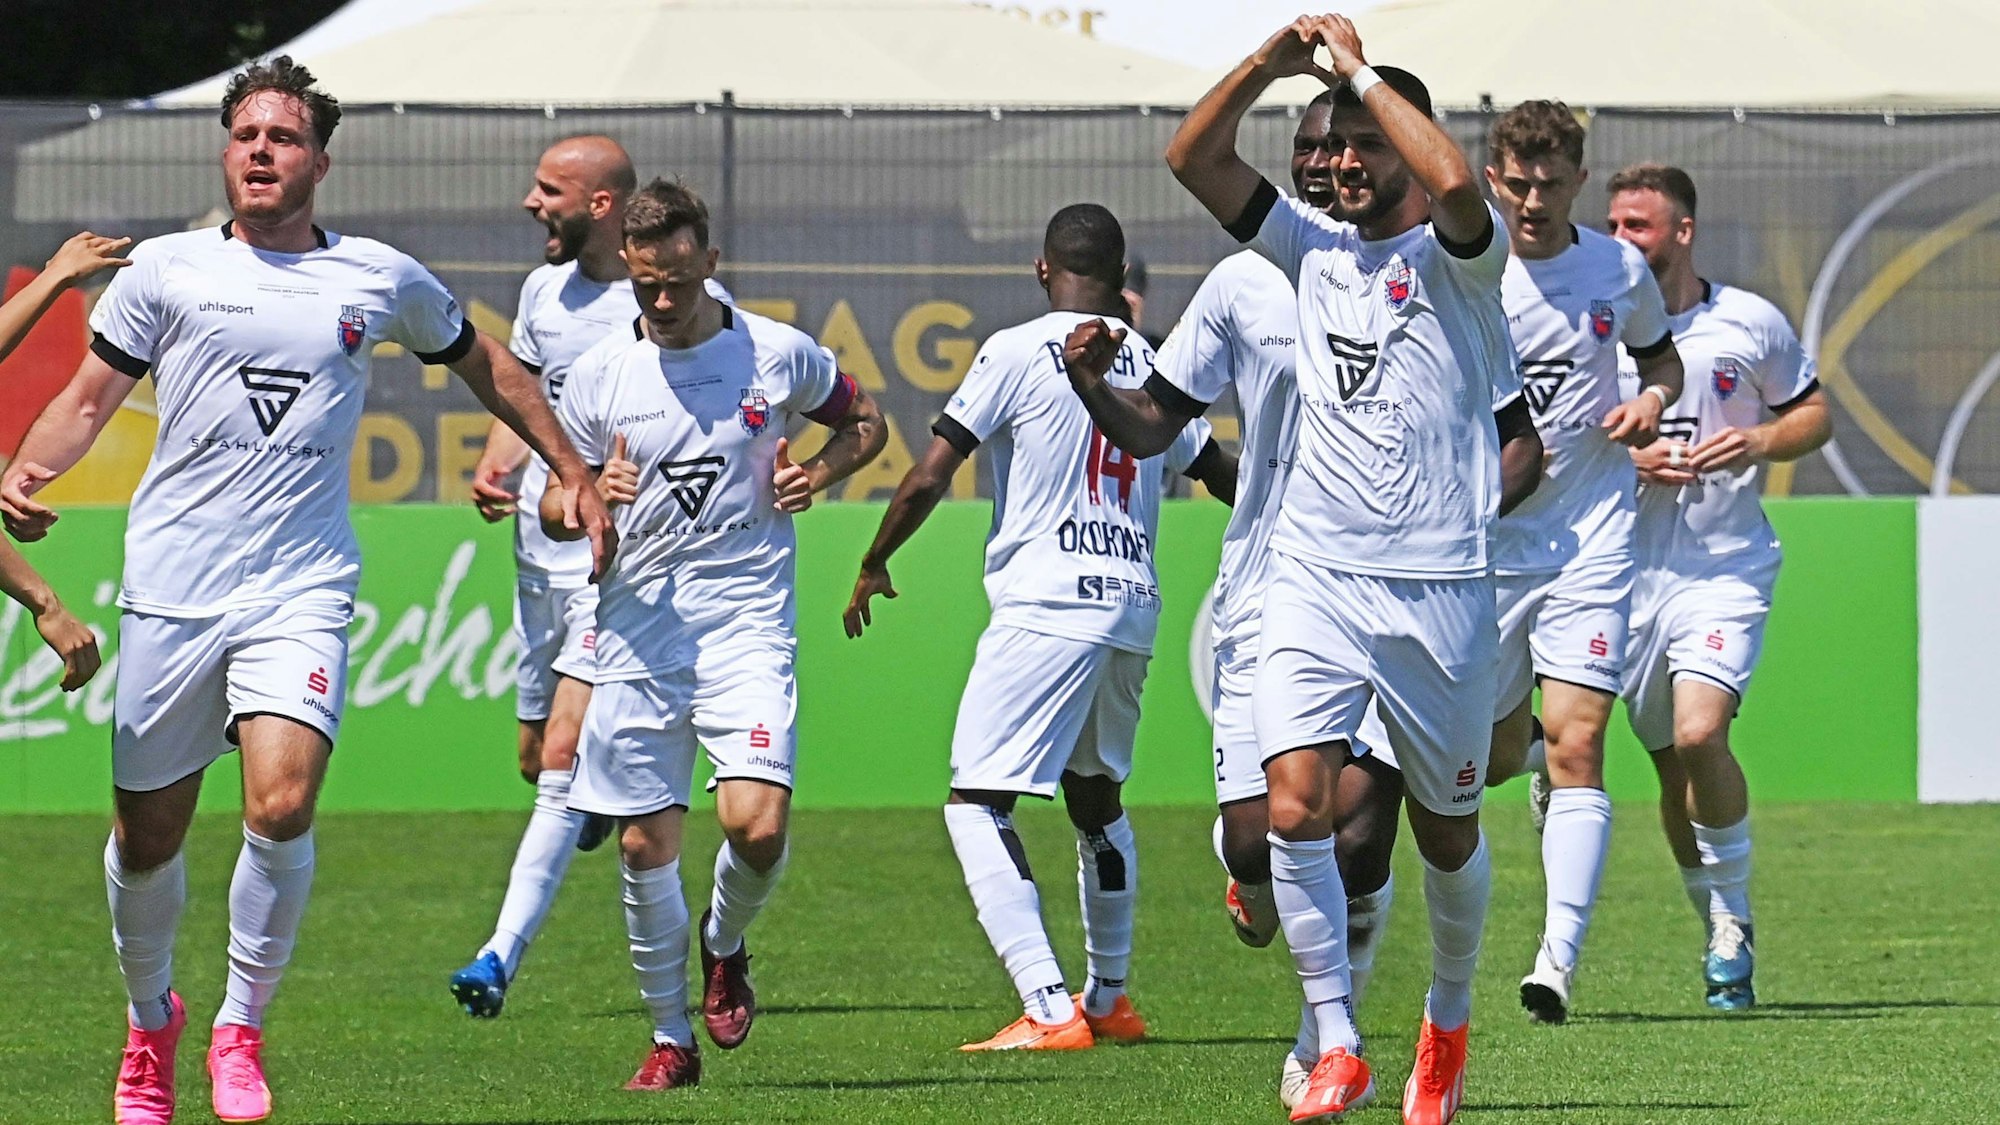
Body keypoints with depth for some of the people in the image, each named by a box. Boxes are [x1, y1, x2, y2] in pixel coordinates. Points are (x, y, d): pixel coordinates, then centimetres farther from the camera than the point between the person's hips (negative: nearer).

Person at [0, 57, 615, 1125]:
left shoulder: (382, 279, 8)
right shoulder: (165, 270, 5)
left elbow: (484, 364, 24)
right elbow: (88, 398, 9)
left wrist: (572, 470, 25)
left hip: (303, 589, 0)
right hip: (171, 590, 1)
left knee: (281, 806, -20)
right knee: (147, 835, 5)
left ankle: (240, 1029, -1)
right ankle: (150, 1020, 32)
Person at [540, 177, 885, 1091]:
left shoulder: (779, 355, 0)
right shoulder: (599, 375, 3)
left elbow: (865, 423, 18)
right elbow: (553, 510, 10)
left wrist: (818, 475, -3)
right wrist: (591, 499, -13)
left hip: (748, 626, -2)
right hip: (637, 630, 2)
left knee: (757, 826, -17)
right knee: (646, 844, 1)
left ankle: (724, 947, 17)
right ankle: (671, 1038, 17)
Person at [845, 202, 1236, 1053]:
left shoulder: (1018, 352, -4)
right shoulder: (1154, 365, 12)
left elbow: (930, 477, -7)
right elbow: (1225, 478, 27)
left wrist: (873, 567, 8)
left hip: (1044, 610, -7)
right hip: (1132, 609, 7)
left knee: (976, 804, -7)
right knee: (1097, 799, 25)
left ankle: (1049, 1010, -20)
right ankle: (1109, 999, 35)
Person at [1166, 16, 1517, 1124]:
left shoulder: (1457, 260, -4)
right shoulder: (1314, 244, 10)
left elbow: (1453, 182, -27)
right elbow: (1191, 157, 6)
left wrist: (1360, 72, -16)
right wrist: (1271, 61, -6)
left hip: (1438, 586, -3)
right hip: (1313, 575, 3)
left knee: (1446, 828, 11)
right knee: (1295, 803, -15)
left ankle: (1448, 1017, 35)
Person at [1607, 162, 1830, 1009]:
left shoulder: (1749, 323, 0)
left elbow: (1815, 414, 11)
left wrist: (1758, 442, -10)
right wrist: (1628, 460, -12)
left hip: (1727, 567, -2)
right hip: (1628, 569, 3)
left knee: (1699, 734, -21)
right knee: (1670, 764, 7)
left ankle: (1734, 915, -2)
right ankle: (1724, 935, 24)